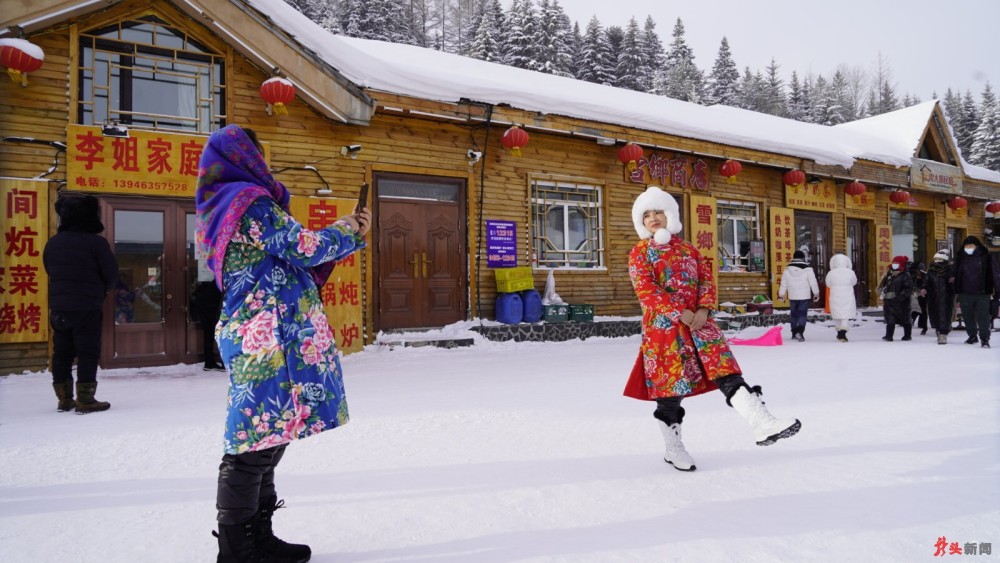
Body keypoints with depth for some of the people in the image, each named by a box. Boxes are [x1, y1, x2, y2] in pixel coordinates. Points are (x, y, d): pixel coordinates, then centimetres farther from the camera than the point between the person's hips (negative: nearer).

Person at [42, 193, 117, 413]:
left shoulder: (52, 243, 6)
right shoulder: (96, 242, -13)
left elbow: (50, 272, 12)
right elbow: (111, 273, -8)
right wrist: (103, 290, 13)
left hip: (58, 306, 6)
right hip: (88, 307, -6)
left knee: (62, 352, 13)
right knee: (88, 353, -1)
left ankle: (64, 398, 19)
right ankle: (85, 400, -1)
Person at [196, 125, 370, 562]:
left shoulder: (217, 211, 21)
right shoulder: (252, 201, -9)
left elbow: (283, 261, 21)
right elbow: (302, 248, -14)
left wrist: (344, 232, 18)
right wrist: (346, 233, 5)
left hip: (247, 336, 10)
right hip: (271, 336, -10)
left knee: (262, 438, 14)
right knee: (261, 438, -5)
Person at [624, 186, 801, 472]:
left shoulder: (687, 248, 15)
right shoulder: (640, 252, 1)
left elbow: (706, 279, 9)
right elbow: (646, 291, -11)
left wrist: (703, 310, -10)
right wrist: (680, 313, -18)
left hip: (697, 321, 4)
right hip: (662, 326, -4)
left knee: (726, 371, -10)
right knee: (670, 386, 3)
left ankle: (764, 424, -15)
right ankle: (673, 449, 16)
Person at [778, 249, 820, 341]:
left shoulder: (787, 269, 1)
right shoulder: (807, 269, -9)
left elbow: (783, 283, 5)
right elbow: (813, 282, -5)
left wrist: (781, 294, 14)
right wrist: (816, 293, 6)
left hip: (792, 297, 3)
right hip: (804, 296, -3)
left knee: (794, 315, 15)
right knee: (802, 314, -2)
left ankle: (794, 334, 22)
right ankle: (800, 331, -21)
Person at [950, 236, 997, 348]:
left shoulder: (985, 257, 0)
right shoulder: (960, 259, 8)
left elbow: (992, 273, -1)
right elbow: (955, 274, 12)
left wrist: (995, 288, -5)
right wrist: (956, 290, 4)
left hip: (982, 293, -3)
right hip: (965, 293, 3)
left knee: (982, 315, -4)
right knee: (968, 316, 12)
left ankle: (984, 338, -1)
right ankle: (972, 336, 27)